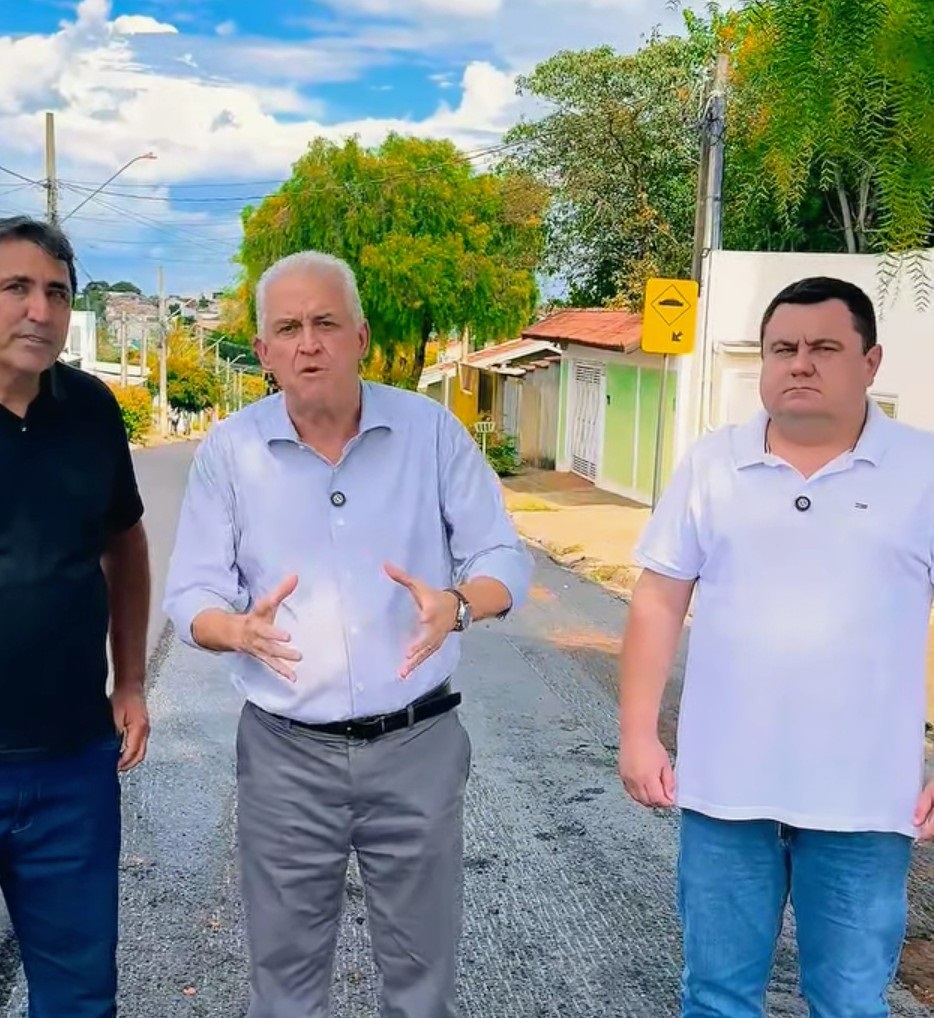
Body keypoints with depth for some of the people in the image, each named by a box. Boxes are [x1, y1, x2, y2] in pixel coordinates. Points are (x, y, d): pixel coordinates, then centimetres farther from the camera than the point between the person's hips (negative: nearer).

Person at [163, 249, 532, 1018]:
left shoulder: (432, 430, -4)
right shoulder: (228, 451, -3)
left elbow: (506, 559, -4)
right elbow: (191, 598, -3)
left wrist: (457, 604, -26)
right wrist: (242, 629, -26)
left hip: (417, 745, 0)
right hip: (287, 753, 0)